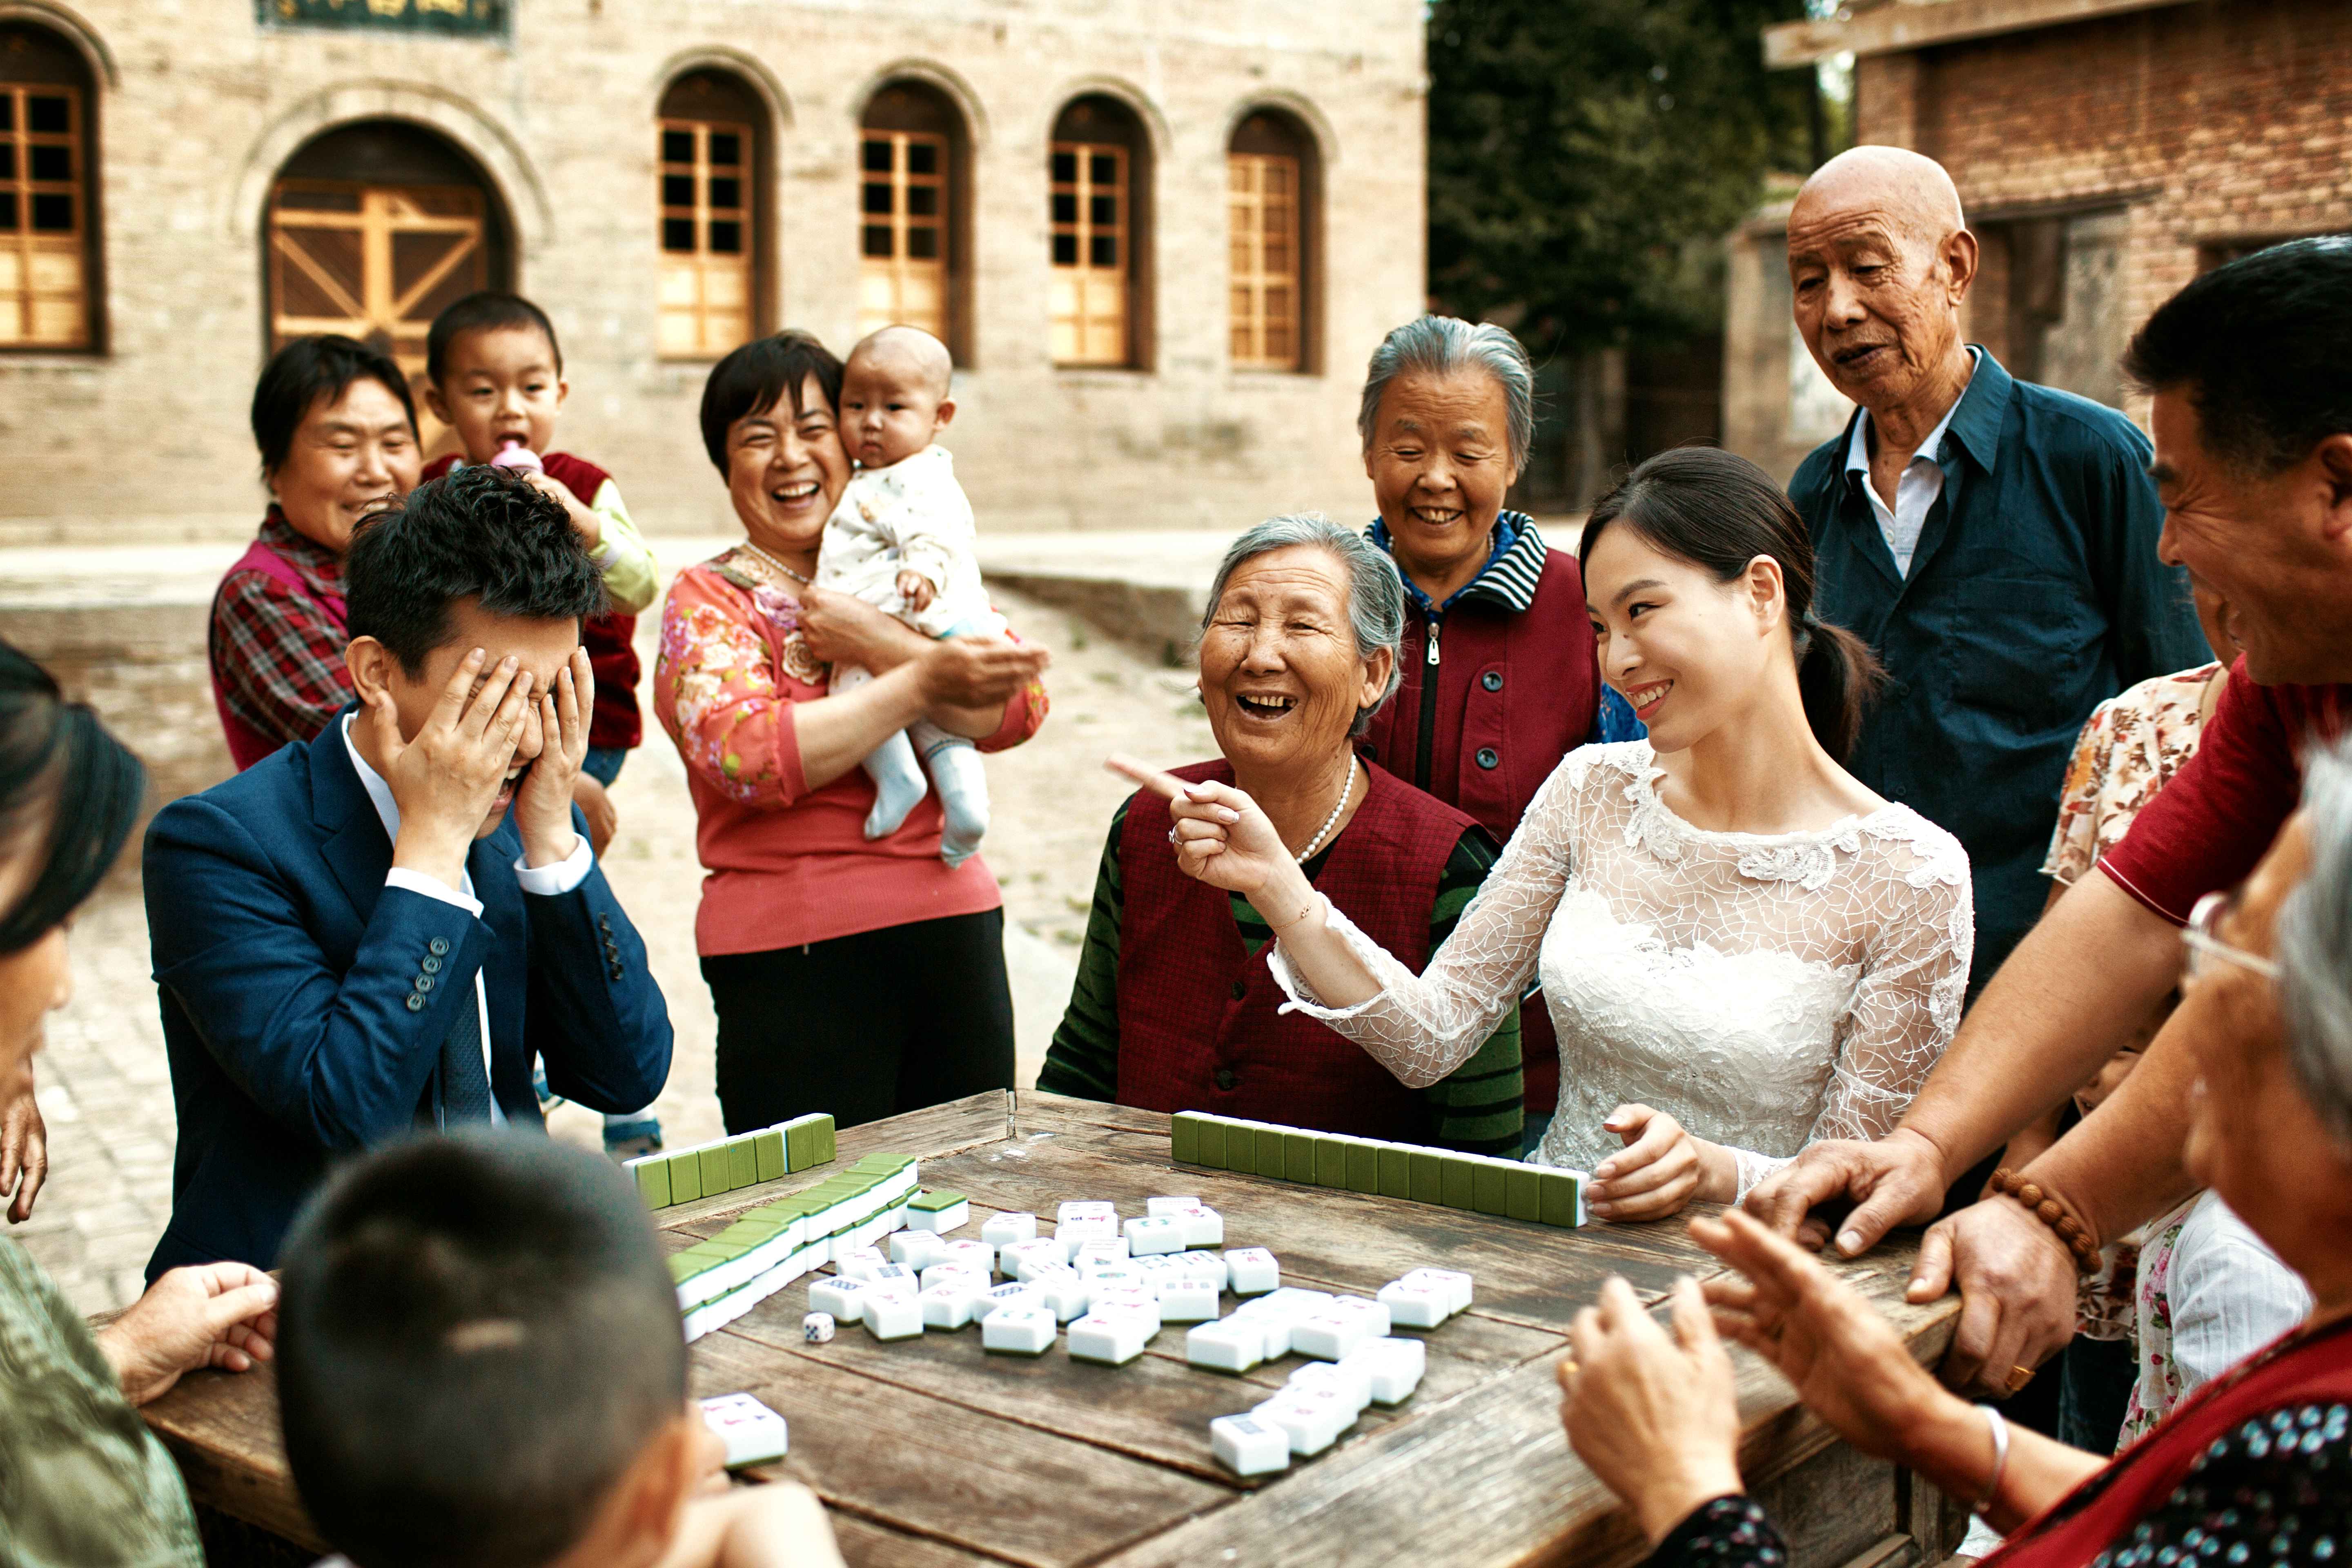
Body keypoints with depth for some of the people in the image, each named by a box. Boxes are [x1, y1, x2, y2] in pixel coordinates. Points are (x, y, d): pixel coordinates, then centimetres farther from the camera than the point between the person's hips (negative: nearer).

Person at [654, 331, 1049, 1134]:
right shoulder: (707, 601, 2)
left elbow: (1020, 705, -2)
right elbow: (750, 758, -16)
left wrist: (876, 643, -12)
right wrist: (922, 681, -18)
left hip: (954, 924, 4)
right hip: (795, 950, -4)